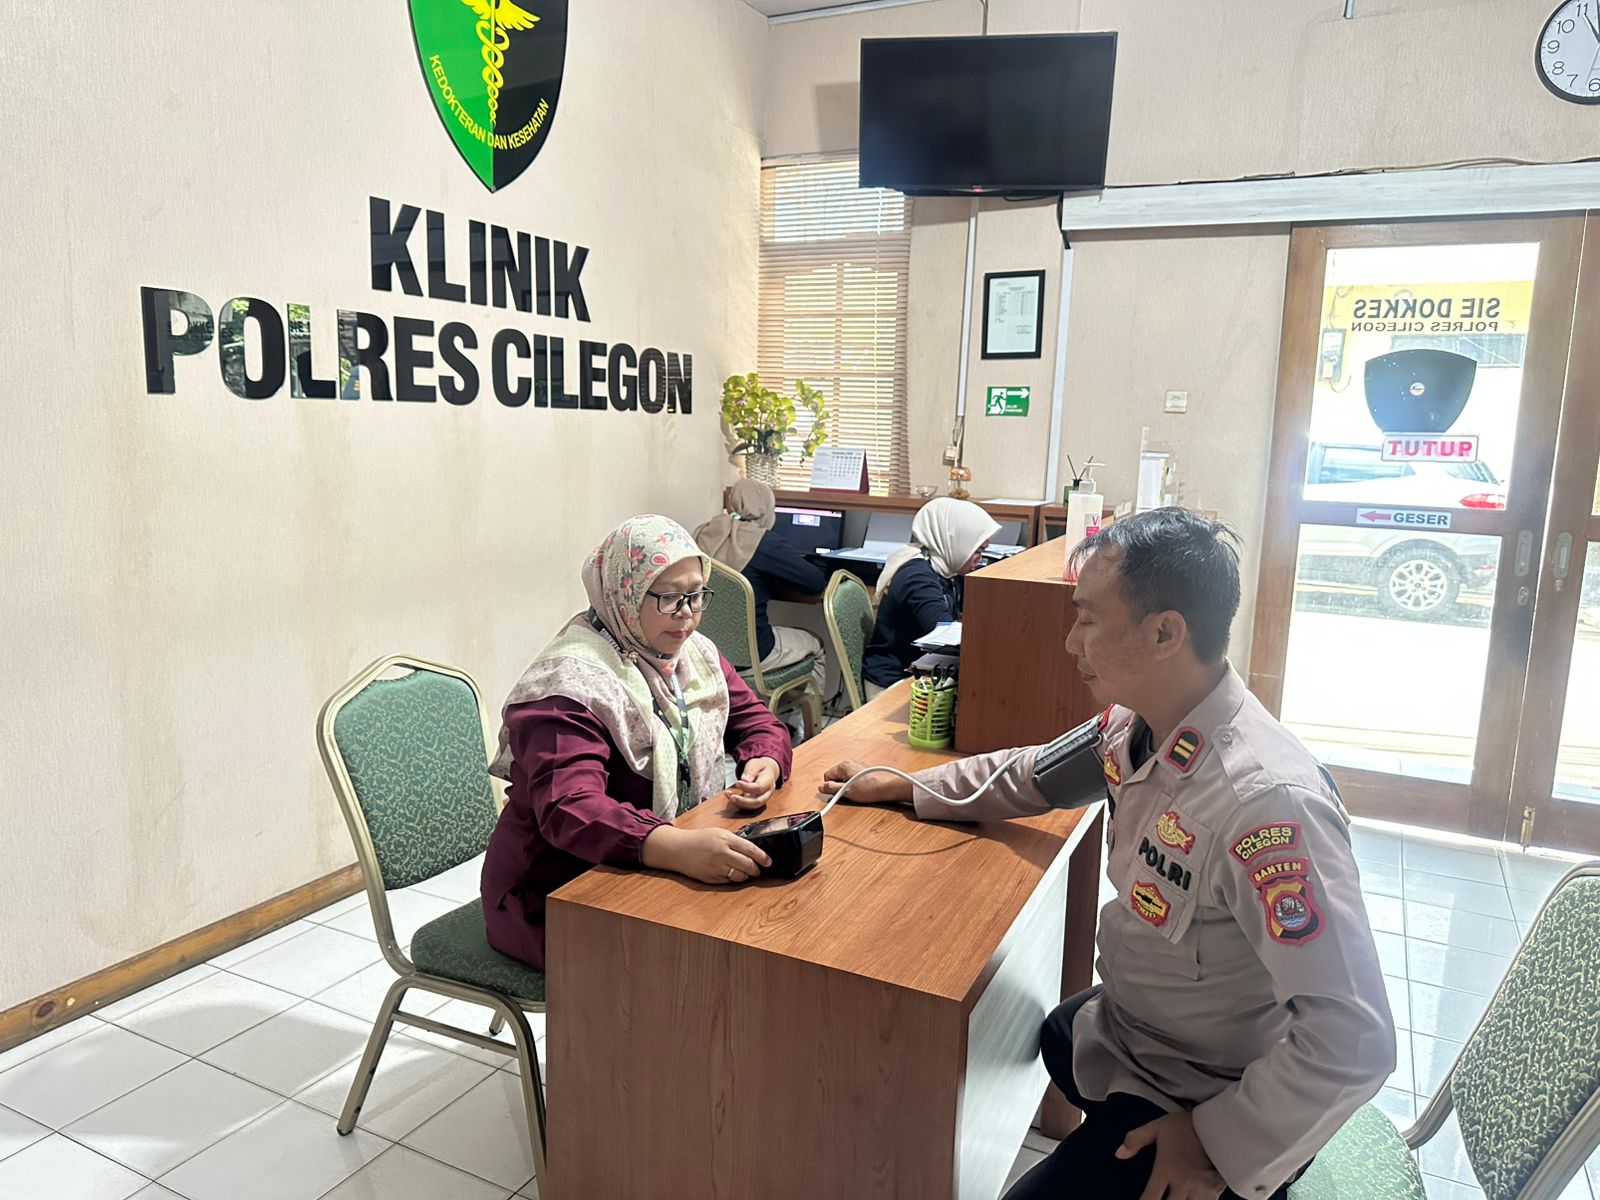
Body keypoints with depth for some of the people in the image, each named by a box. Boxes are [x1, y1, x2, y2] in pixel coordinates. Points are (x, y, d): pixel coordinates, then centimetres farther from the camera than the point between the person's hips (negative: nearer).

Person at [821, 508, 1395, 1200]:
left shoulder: (1266, 802, -36)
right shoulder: (1136, 722, -12)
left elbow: (1353, 1040, -33)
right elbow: (1036, 775, 7)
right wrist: (899, 787, 9)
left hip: (1207, 1111, -7)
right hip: (1122, 1026, 8)